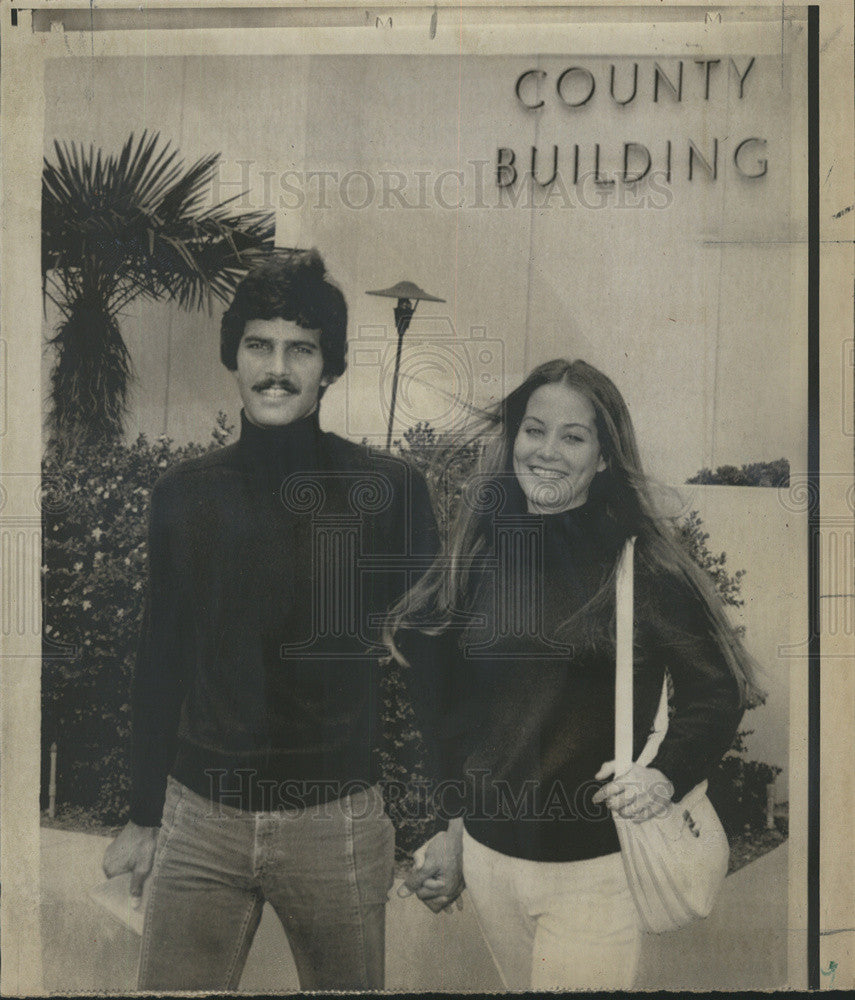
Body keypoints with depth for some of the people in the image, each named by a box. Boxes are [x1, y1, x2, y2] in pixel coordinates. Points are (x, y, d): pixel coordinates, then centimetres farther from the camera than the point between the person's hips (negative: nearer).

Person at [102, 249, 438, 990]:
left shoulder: (391, 490, -6)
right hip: (198, 818, 2)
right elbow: (160, 659, 8)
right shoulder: (183, 494, 3)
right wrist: (143, 816, 12)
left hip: (337, 818, -2)